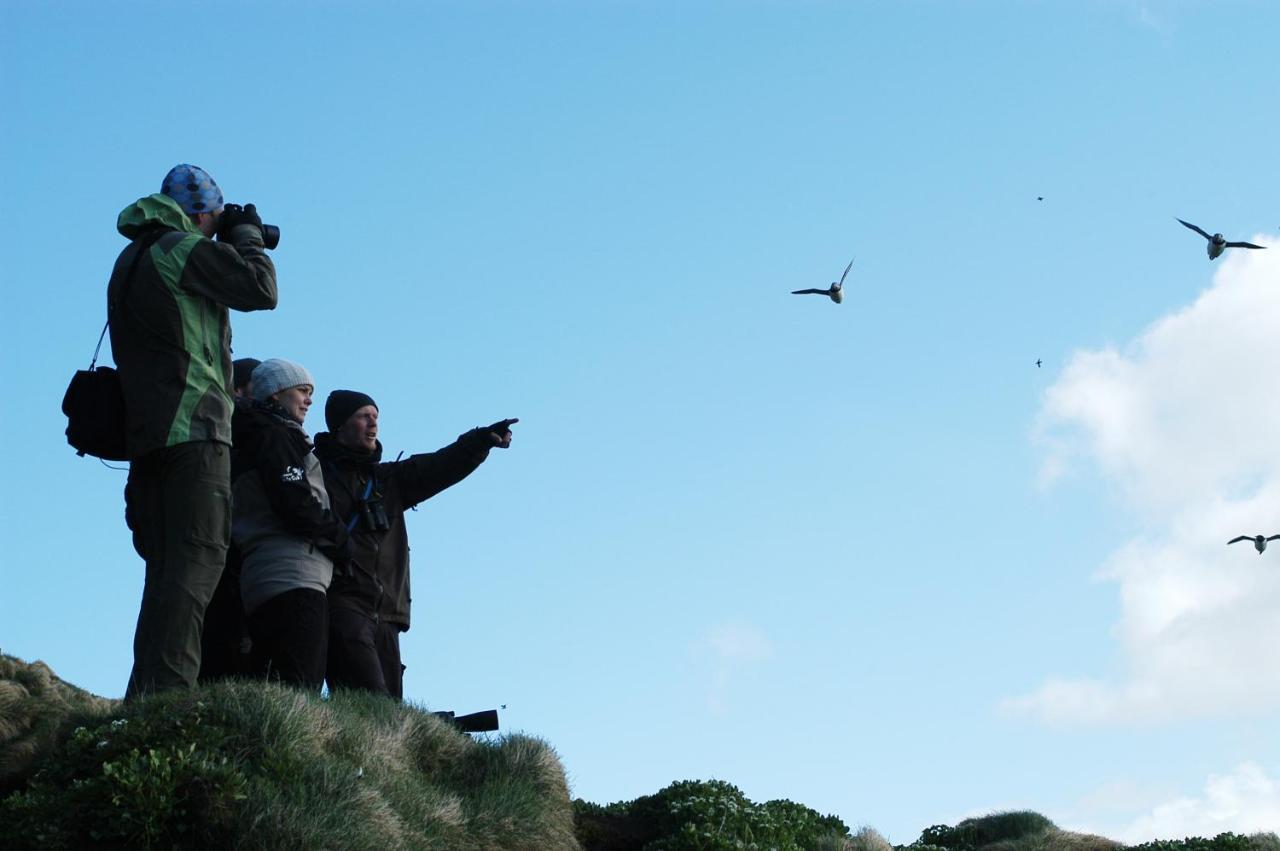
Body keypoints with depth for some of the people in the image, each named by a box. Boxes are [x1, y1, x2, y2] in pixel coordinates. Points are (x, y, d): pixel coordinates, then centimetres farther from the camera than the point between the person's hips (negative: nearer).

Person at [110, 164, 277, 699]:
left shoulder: (130, 259, 22)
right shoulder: (184, 248, -6)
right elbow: (260, 289, -8)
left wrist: (230, 245, 26)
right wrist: (246, 235, 9)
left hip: (144, 430, 9)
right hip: (192, 427, -9)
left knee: (167, 564, 10)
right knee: (197, 556, -13)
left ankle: (145, 695, 6)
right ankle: (166, 689, -22)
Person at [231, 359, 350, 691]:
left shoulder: (253, 438, 29)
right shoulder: (274, 435, -1)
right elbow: (296, 504, -13)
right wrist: (341, 539, 1)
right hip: (293, 578, -10)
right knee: (299, 696, -20)